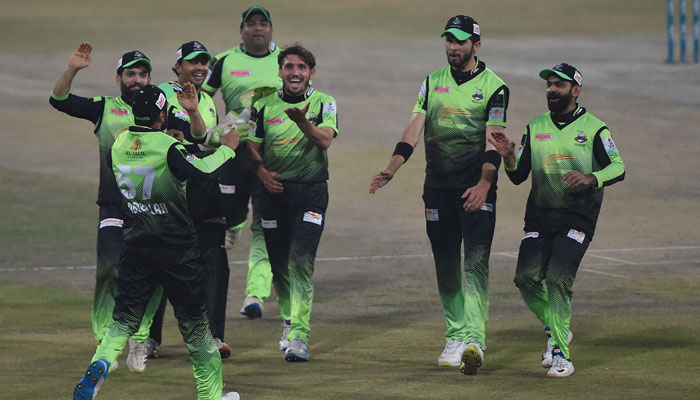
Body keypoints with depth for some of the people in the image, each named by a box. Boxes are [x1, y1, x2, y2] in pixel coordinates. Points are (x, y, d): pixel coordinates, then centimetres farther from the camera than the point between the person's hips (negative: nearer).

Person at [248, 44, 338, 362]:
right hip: (275, 190, 3)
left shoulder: (323, 104, -1)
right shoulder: (265, 106, 7)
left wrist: (302, 121, -37)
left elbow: (325, 141, -18)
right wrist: (263, 172, -9)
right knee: (279, 264, 7)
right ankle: (290, 320, 30)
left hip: (311, 190, -3)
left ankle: (299, 335, -17)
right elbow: (253, 147, 12)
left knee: (301, 261, -15)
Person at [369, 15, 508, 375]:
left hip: (477, 187, -4)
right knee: (446, 266, 6)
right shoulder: (433, 82, 12)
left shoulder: (494, 87, 0)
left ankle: (474, 340, -24)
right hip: (438, 185, 4)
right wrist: (392, 169, -12)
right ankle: (456, 336, 15)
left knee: (476, 262, -14)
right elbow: (415, 128, 3)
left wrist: (484, 184, -25)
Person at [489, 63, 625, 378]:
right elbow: (519, 176, 11)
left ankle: (561, 354, -14)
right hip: (539, 217, 4)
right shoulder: (535, 128, 13)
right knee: (526, 277, -9)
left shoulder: (594, 128, 0)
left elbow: (618, 168, -5)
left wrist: (591, 179, -24)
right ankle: (555, 330, 18)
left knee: (558, 277, -19)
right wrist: (509, 157, -10)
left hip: (578, 218, -4)